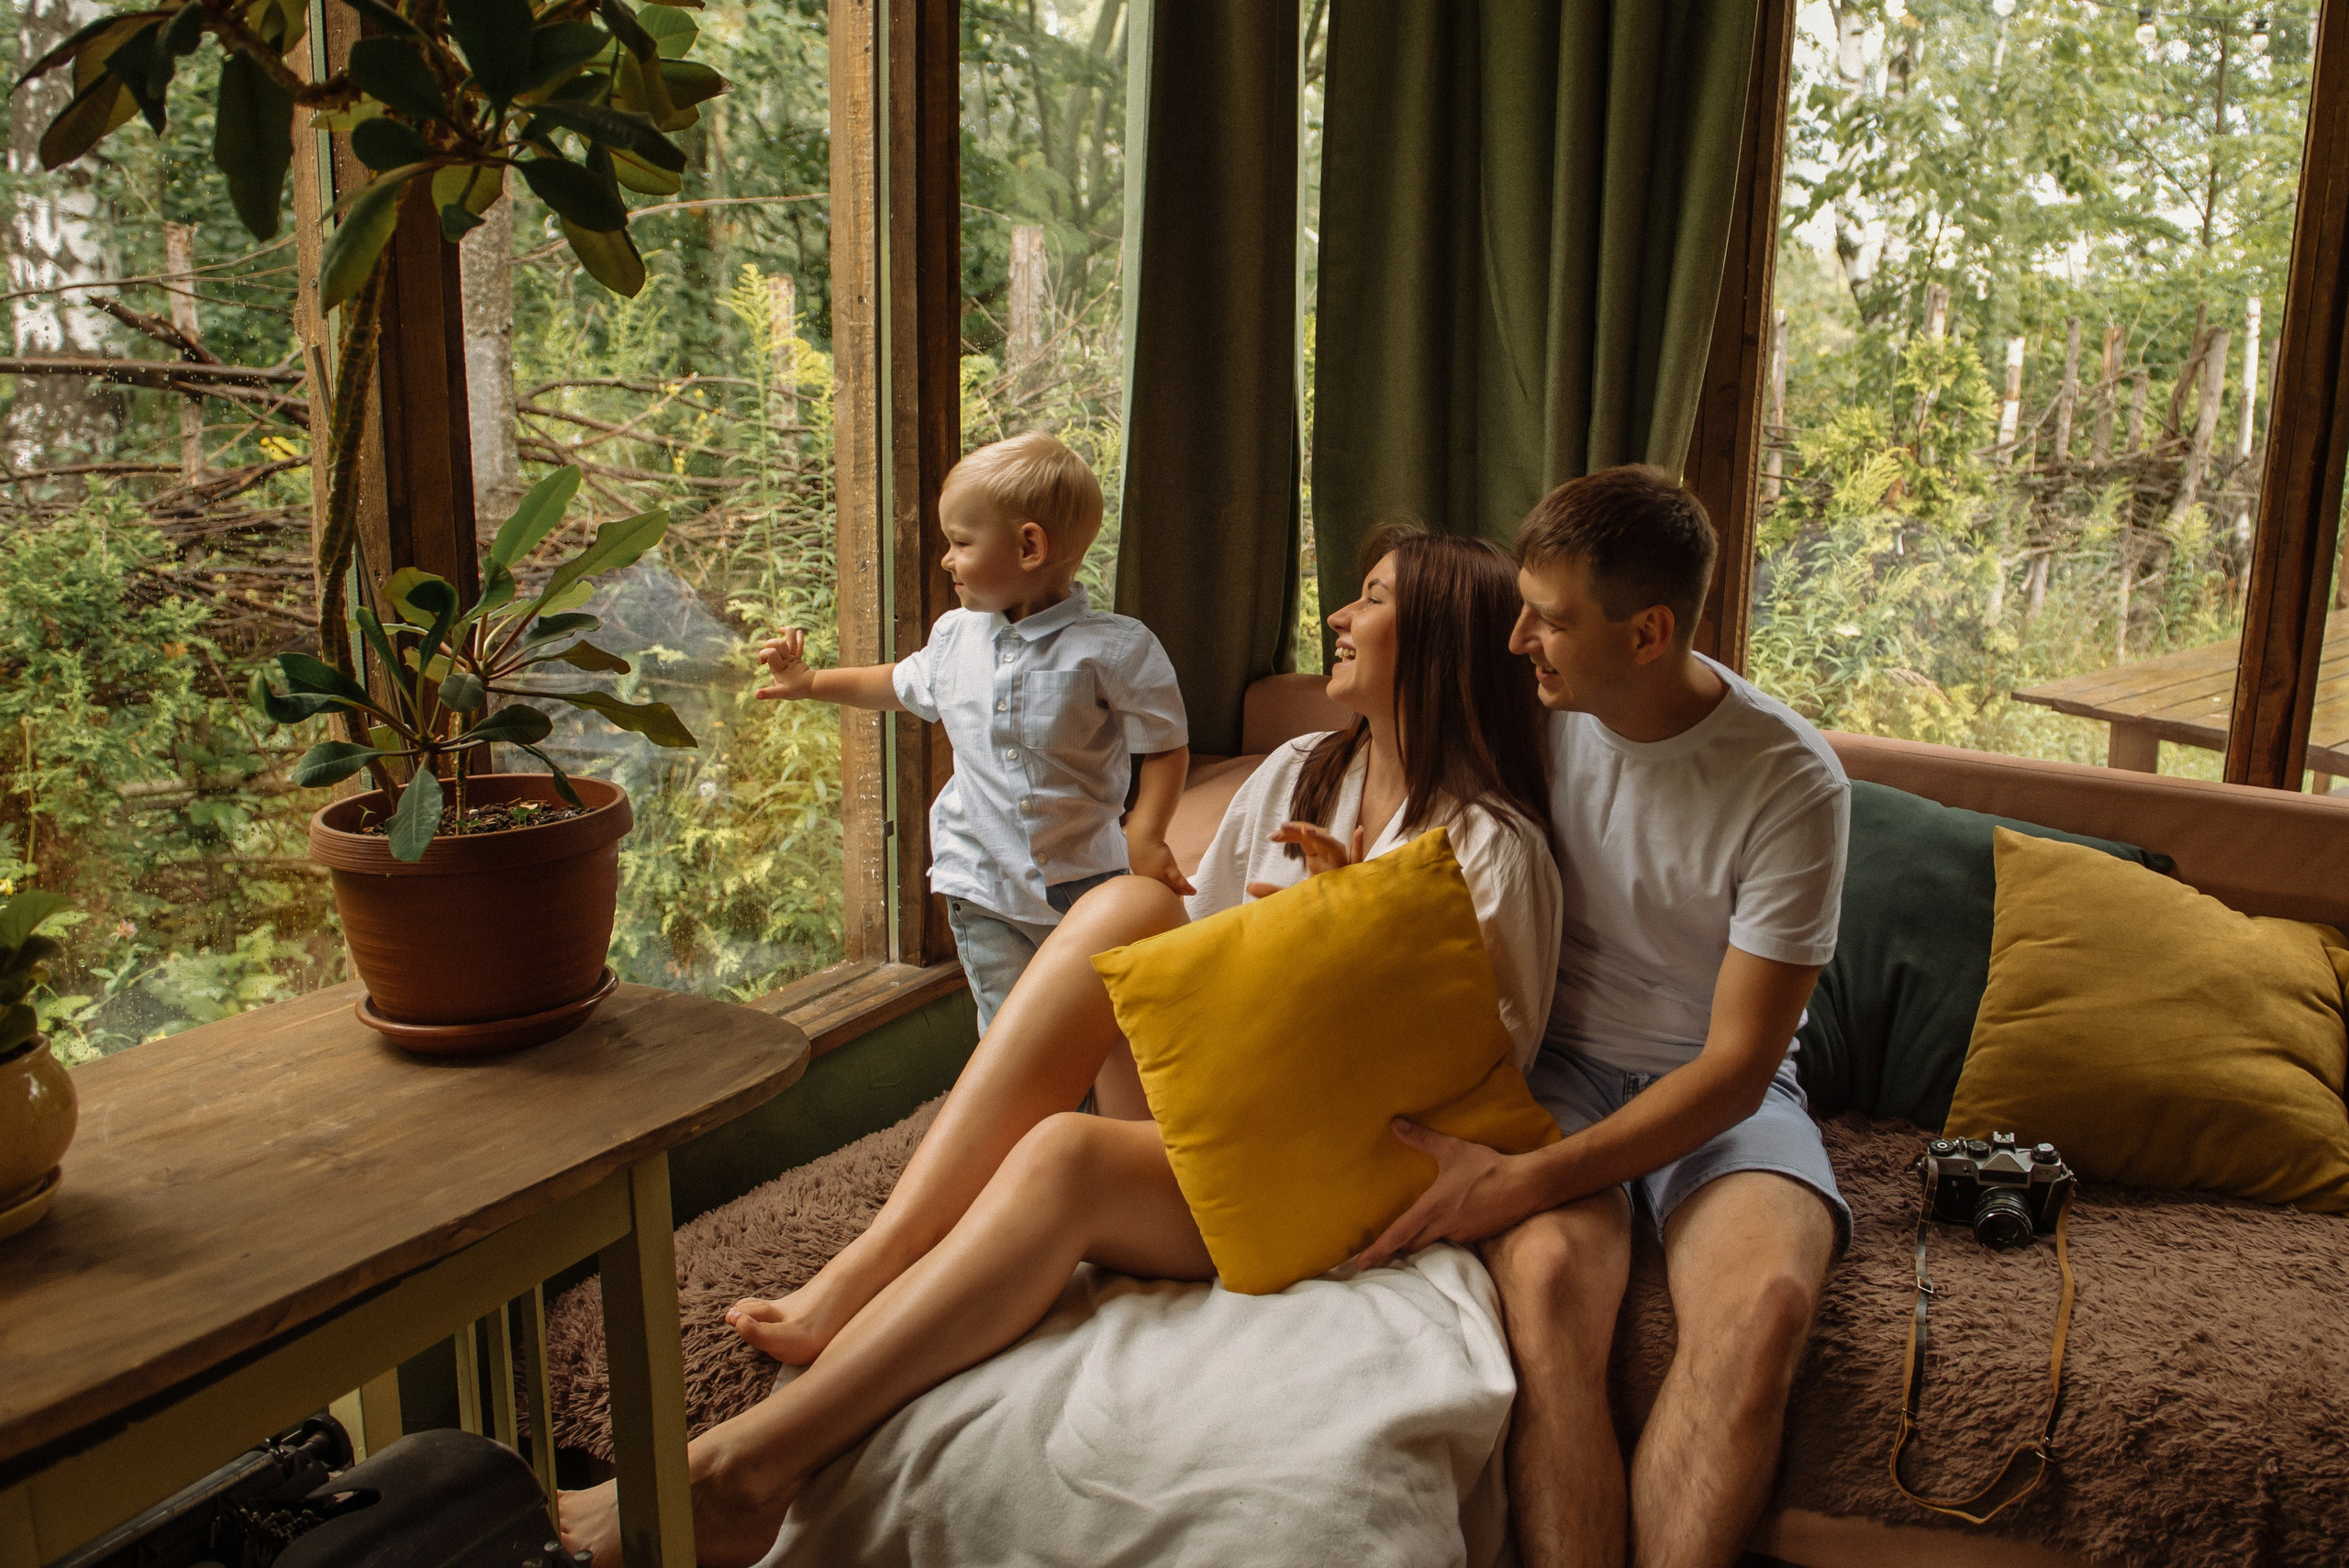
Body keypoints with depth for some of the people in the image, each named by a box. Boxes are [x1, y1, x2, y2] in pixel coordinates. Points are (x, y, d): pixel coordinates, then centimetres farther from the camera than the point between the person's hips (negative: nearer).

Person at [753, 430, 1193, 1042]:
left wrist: (1145, 838, -18)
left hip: (1086, 881, -3)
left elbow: (1168, 746, -8)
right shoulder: (954, 636, 5)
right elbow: (903, 685, 26)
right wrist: (809, 681, 27)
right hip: (982, 887, 3)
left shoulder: (1115, 648, -12)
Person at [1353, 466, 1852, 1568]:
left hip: (1715, 1092, -1)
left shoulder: (1791, 783, -15)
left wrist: (1524, 1181, -24)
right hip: (1559, 1063, 2)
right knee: (1546, 1268, -32)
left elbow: (1735, 1066, -16)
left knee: (1767, 1300, -32)